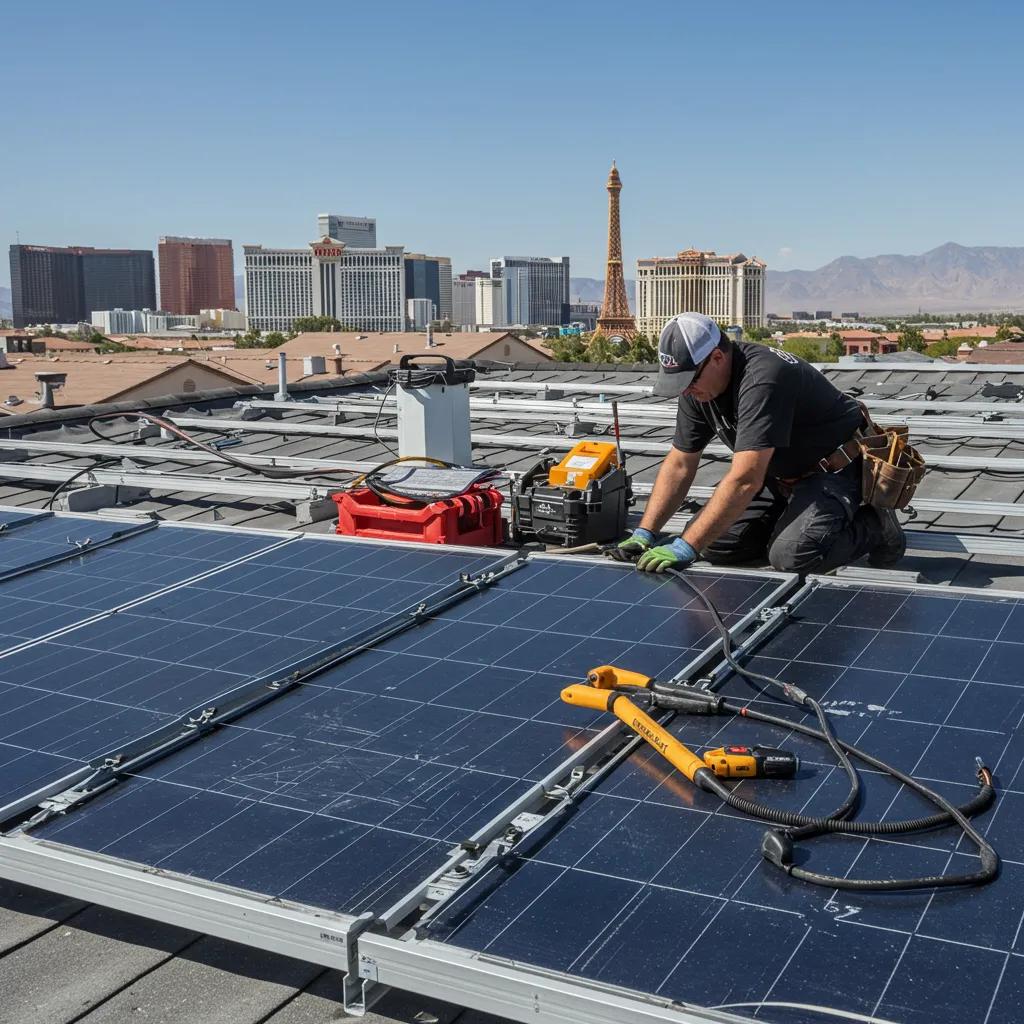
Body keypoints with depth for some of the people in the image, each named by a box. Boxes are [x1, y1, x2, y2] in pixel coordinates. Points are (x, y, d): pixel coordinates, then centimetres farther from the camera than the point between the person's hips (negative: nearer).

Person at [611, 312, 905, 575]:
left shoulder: (762, 379, -33)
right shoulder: (698, 385, -5)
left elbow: (745, 480, -38)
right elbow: (679, 464, 1)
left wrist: (686, 548, -37)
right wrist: (644, 534, -9)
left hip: (834, 470, -8)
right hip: (780, 475, 8)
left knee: (791, 556, -30)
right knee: (712, 544, -6)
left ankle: (875, 526, -3)